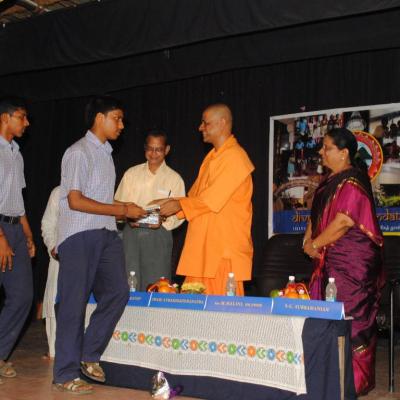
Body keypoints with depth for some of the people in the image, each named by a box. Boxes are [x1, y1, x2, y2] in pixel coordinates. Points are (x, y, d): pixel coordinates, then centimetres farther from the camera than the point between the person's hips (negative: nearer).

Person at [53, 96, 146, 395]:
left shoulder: (106, 153, 18)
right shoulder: (79, 152, -7)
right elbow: (75, 200, -15)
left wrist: (128, 214, 6)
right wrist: (123, 210, -13)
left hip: (107, 234, 8)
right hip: (80, 235, -8)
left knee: (118, 292, -1)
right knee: (74, 303, -3)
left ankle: (89, 355, 15)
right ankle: (66, 375, 7)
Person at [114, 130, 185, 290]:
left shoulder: (174, 179, 5)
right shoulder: (131, 174, 11)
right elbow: (118, 203, 10)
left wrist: (163, 221, -17)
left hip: (158, 234, -1)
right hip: (131, 232, 2)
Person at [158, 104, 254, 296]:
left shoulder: (235, 157, -11)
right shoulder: (212, 157, 20)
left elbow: (212, 199, -17)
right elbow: (196, 195, 20)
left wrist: (180, 204, -7)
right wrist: (171, 203, 6)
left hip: (225, 247, -9)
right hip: (202, 245, 9)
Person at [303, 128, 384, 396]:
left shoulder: (352, 183, -15)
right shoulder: (331, 182, 14)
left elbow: (342, 223, -22)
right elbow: (317, 214, 19)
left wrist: (315, 245, -12)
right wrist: (308, 240, 3)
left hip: (354, 260, -9)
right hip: (332, 259, 9)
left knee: (351, 317, -2)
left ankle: (355, 379, 9)